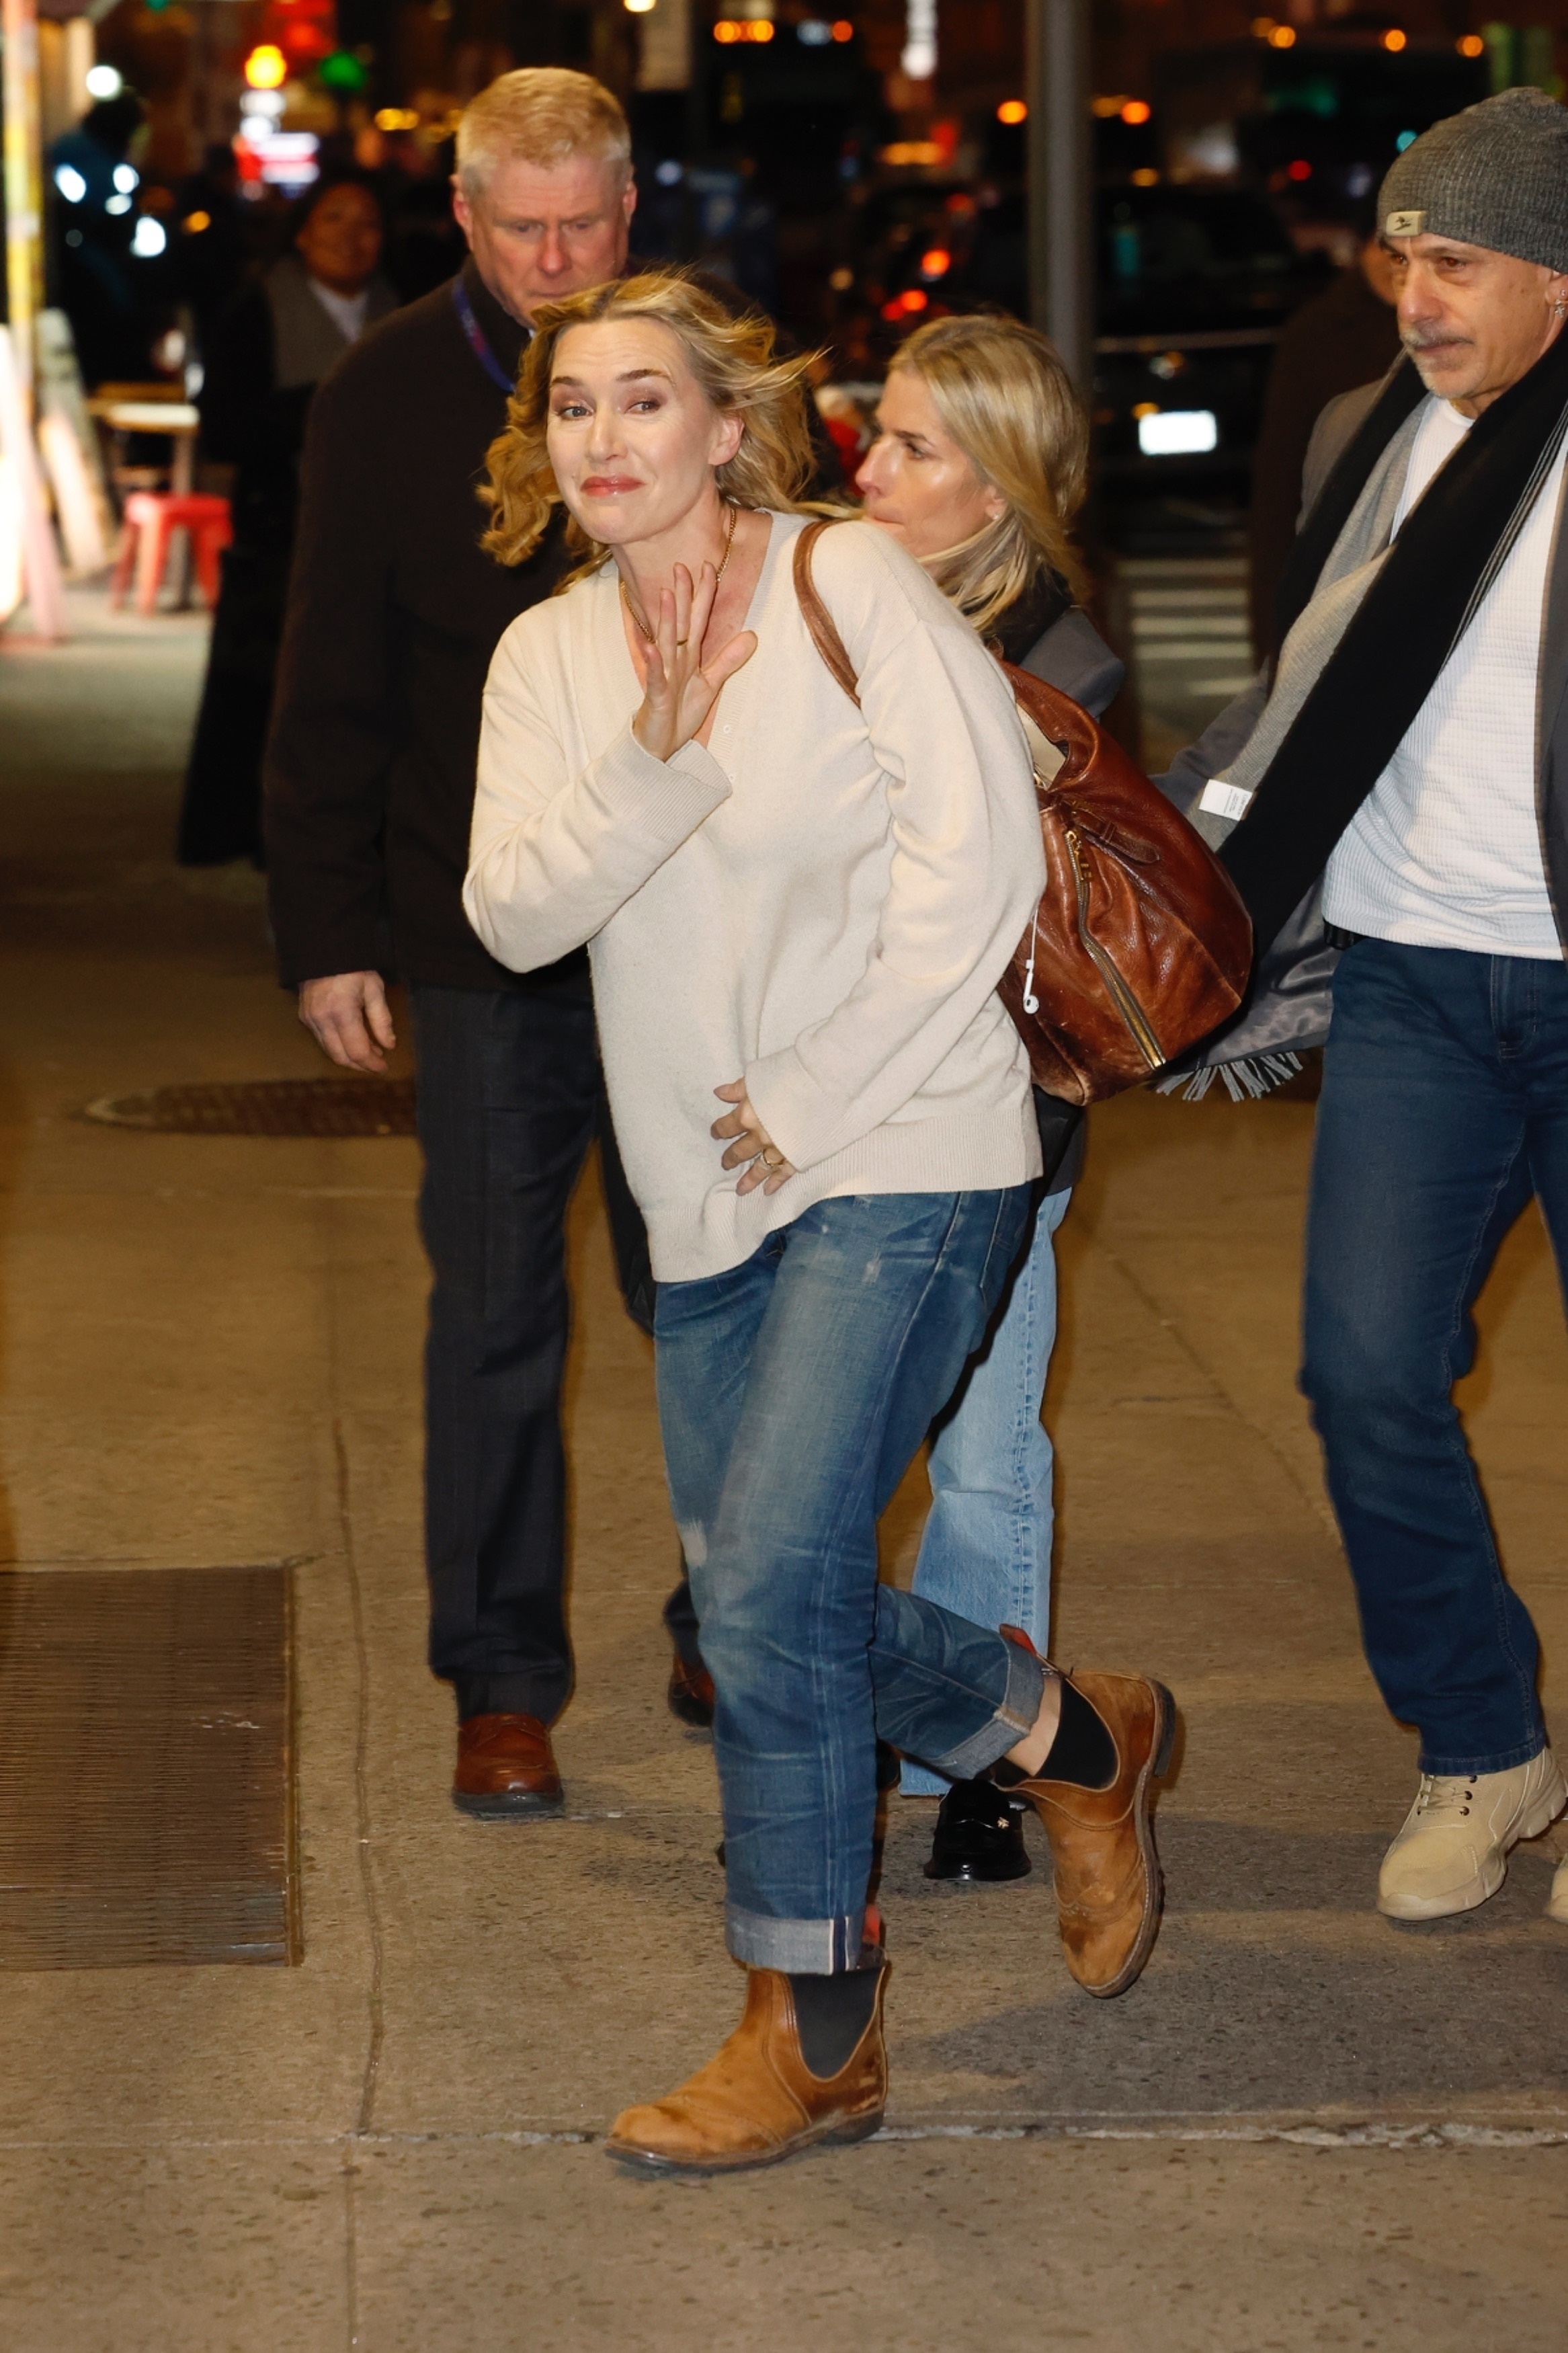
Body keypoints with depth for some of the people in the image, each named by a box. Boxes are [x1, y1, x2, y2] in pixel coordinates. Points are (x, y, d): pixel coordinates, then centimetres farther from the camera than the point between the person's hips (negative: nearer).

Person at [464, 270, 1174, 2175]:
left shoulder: (849, 584, -7)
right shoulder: (548, 659, 9)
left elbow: (976, 865, -12)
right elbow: (513, 913, -4)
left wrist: (813, 1096, -12)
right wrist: (653, 762, -20)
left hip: (903, 1153, -7)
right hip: (709, 1195, 7)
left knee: (774, 1570, -15)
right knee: (763, 1603, 9)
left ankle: (812, 2038, -2)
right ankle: (1079, 1742, 33)